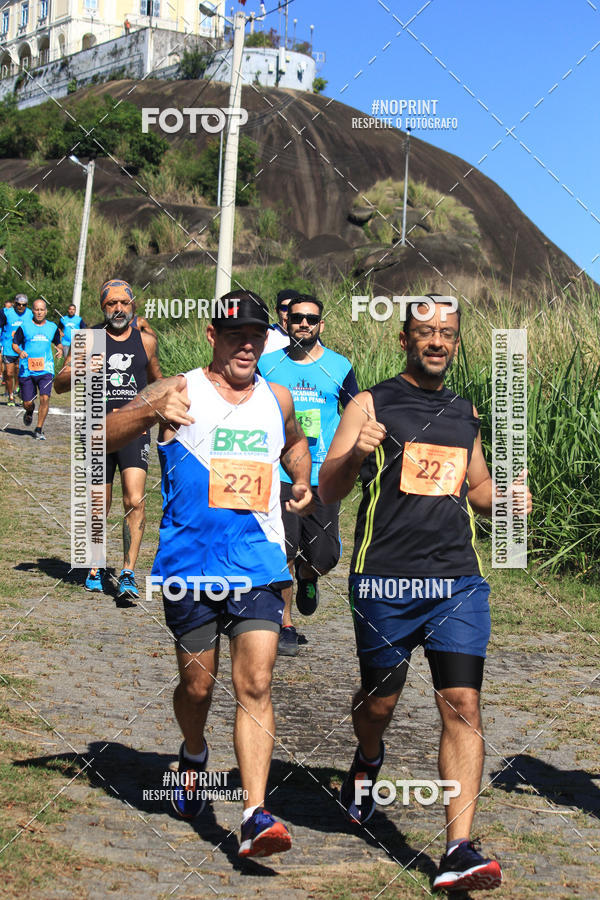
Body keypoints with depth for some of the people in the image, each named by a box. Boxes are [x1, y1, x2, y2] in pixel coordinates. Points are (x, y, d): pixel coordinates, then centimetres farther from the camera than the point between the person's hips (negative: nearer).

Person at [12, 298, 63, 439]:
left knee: (45, 398, -16)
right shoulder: (24, 326, 2)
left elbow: (58, 343, 22)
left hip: (46, 369, 0)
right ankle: (30, 411, 42)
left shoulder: (52, 327, 8)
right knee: (27, 403, 3)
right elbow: (14, 344, 6)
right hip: (26, 369, 0)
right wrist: (19, 352, -15)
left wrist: (60, 350, -1)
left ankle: (39, 429, -1)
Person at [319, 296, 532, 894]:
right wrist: (355, 454, -26)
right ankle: (368, 761, 45)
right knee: (379, 699, 10)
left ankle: (458, 851, -9)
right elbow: (328, 491, -5)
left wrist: (508, 498, 6)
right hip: (385, 581, -3)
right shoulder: (371, 405, 2)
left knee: (462, 705, -8)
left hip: (458, 581, 3)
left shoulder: (465, 414, 16)